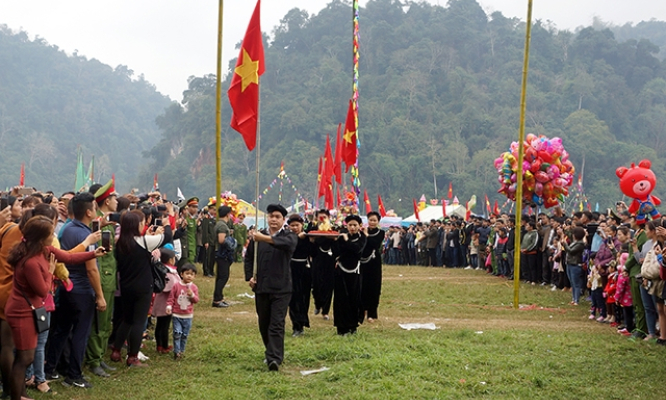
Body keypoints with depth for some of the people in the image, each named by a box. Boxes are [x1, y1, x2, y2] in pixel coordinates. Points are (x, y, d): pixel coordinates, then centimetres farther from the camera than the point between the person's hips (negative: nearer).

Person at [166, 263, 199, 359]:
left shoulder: (194, 287, 1)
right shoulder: (176, 286, -5)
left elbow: (196, 300, -1)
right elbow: (171, 298, -2)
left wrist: (192, 295, -19)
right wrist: (169, 306, -15)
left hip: (188, 316, 2)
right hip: (177, 315, -2)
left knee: (185, 335, 10)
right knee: (177, 333, -10)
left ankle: (181, 351, 23)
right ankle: (176, 351, -2)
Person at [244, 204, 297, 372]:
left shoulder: (289, 236, -1)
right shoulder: (257, 236, 10)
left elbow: (287, 243, -26)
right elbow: (249, 257, 17)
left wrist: (266, 239, -39)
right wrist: (249, 276, 2)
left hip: (281, 289, -4)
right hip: (261, 288, 4)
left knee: (277, 325, -10)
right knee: (263, 324, 12)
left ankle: (275, 358, -15)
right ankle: (271, 352, 30)